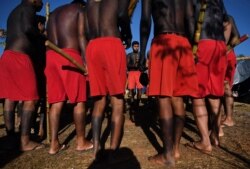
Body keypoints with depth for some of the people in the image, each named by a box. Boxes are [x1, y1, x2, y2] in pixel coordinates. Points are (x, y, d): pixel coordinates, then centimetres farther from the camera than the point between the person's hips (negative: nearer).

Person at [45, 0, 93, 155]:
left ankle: (54, 144, 6)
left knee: (56, 101, 5)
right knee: (79, 100, -1)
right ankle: (81, 141, 7)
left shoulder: (54, 12, 29)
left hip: (51, 55, 7)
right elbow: (81, 37, -5)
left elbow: (50, 38, 20)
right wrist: (87, 61, -10)